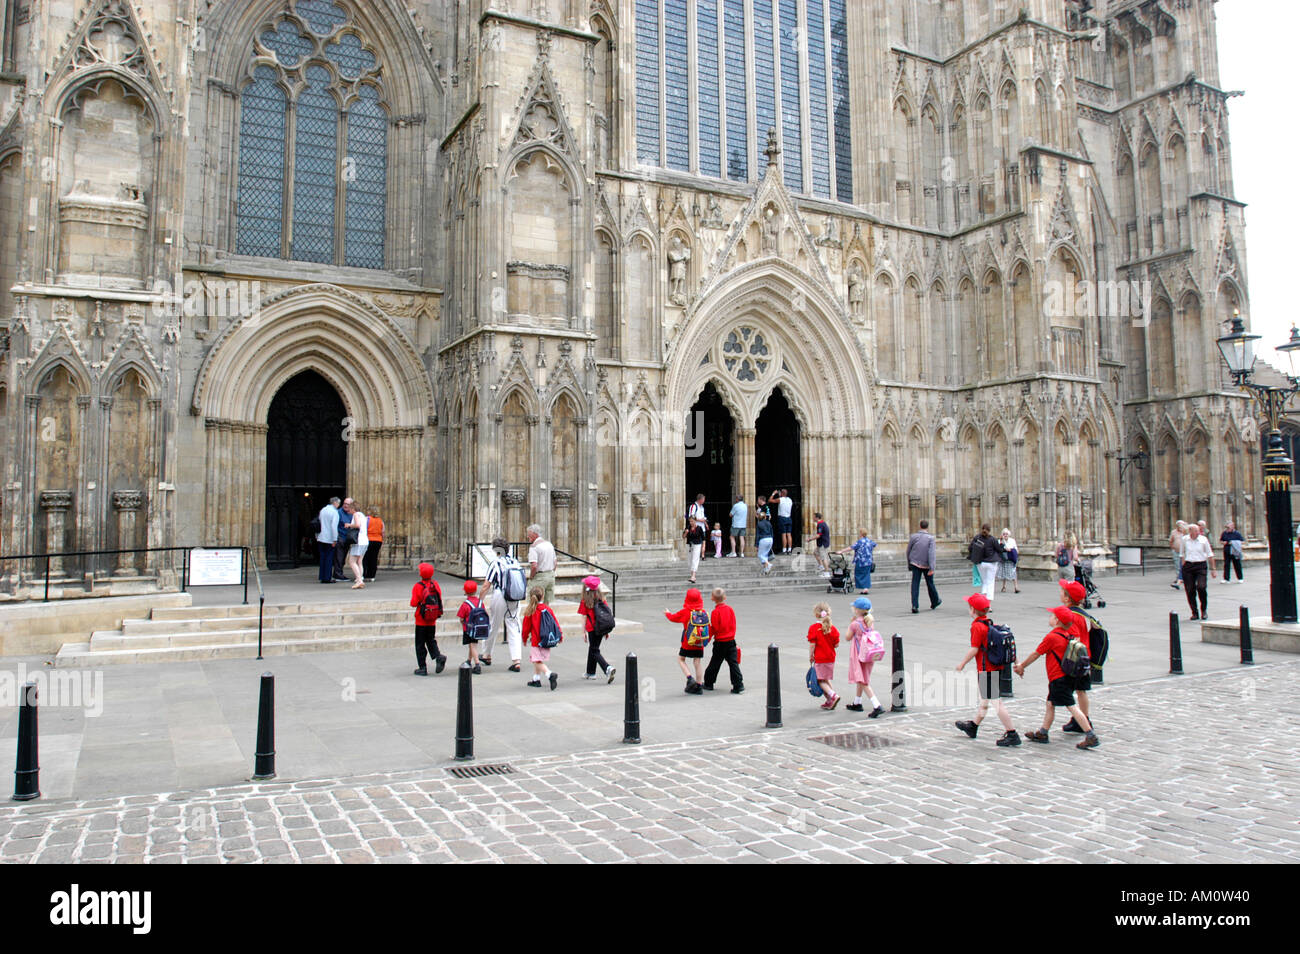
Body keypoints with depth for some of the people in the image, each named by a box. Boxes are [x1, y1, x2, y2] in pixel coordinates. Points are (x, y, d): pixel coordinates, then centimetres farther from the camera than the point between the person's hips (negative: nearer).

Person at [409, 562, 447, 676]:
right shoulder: (435, 584, 0)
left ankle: (422, 668, 7)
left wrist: (420, 602, 5)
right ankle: (438, 656, -6)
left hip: (421, 620, -4)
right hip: (432, 621, 4)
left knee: (420, 644, 6)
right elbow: (439, 599, 6)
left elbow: (414, 603, -15)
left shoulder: (418, 586, -15)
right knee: (431, 640, 19)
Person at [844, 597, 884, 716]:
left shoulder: (855, 624, -19)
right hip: (870, 655, 7)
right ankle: (857, 703, 36)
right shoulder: (871, 620, 0)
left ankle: (877, 706, -17)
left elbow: (848, 638, -7)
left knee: (863, 682, -5)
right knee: (861, 679, 22)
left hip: (859, 656, -7)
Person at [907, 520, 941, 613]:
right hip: (926, 565, -1)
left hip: (915, 564, 1)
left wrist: (909, 563, 21)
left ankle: (914, 605, -13)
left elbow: (908, 551, 7)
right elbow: (931, 553, -17)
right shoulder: (930, 538, -10)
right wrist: (932, 568, -19)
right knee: (930, 583, 16)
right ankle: (935, 602, 35)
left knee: (915, 584, -1)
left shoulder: (913, 536, 0)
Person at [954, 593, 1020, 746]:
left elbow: (974, 649, -18)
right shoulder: (991, 623, 7)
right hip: (997, 667, 10)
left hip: (986, 669, -10)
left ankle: (1012, 734, -3)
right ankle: (973, 726, 38)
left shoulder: (977, 626, -17)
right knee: (984, 699, 21)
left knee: (996, 702, -5)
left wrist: (962, 663, -5)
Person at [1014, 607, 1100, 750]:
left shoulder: (1051, 637, -16)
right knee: (1050, 703, 16)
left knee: (1072, 706, -8)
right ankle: (1042, 733, 24)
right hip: (1067, 677, 9)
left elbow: (1035, 654, -7)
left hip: (1058, 678, -9)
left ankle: (1091, 737, -9)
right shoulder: (1066, 635, 10)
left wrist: (1022, 666, 6)